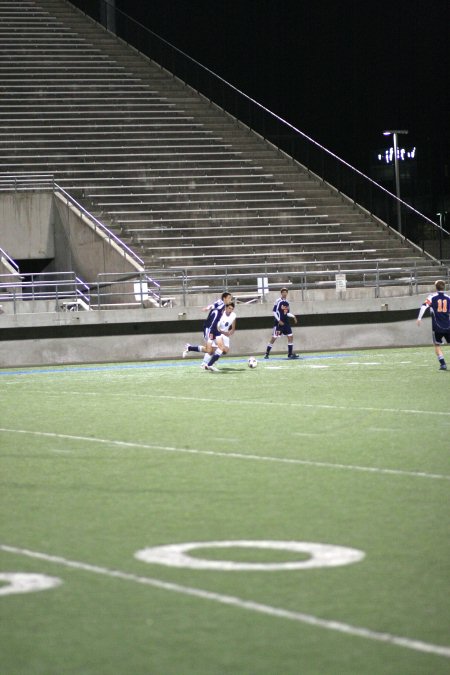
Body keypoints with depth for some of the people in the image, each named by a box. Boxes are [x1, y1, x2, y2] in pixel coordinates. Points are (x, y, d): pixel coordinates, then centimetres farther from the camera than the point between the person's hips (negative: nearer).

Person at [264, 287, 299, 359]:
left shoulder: (287, 302, 11)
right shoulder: (278, 301, -9)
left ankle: (290, 354, 6)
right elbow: (274, 311, -11)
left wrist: (293, 316, 2)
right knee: (274, 338, -6)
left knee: (290, 337, 1)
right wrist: (279, 321, -16)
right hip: (279, 323, -7)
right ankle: (267, 353, 2)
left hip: (286, 323, 7)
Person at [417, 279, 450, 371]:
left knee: (437, 345, 8)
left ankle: (443, 364, -4)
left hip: (437, 326, -2)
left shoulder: (432, 297, -2)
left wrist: (419, 318, -17)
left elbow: (424, 306, -16)